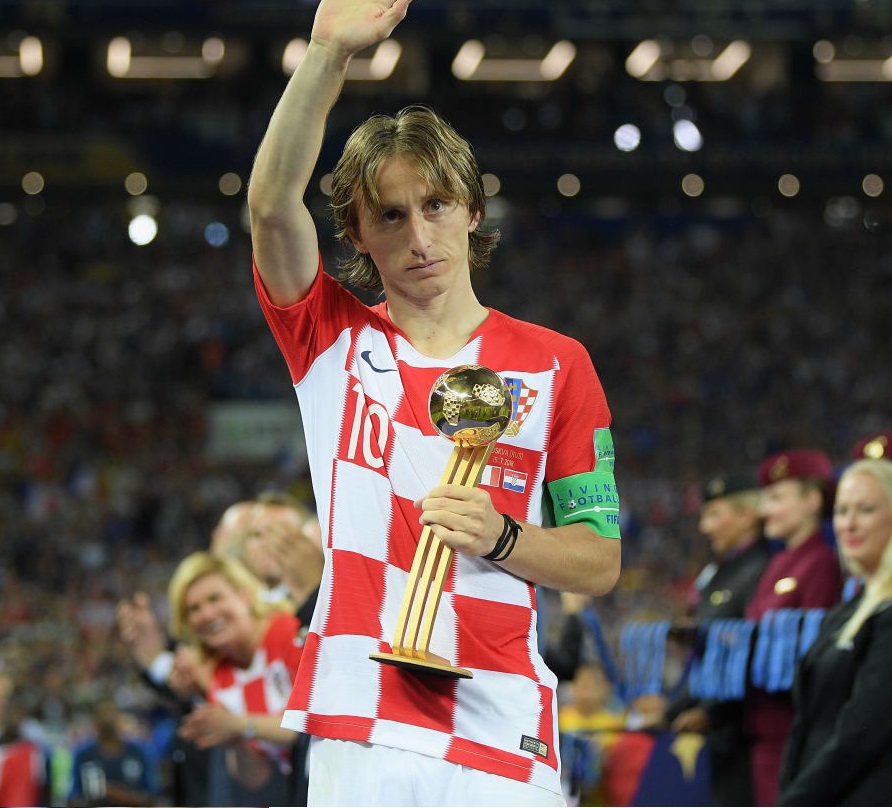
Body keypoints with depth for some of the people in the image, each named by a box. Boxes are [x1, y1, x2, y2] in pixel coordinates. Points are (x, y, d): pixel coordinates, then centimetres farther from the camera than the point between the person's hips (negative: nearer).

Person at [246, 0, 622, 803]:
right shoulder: (334, 340, 12)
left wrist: (498, 539, -9)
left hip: (504, 736, 0)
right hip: (360, 727, 0)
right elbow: (273, 204, -6)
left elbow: (600, 562, 10)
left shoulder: (556, 363, 10)